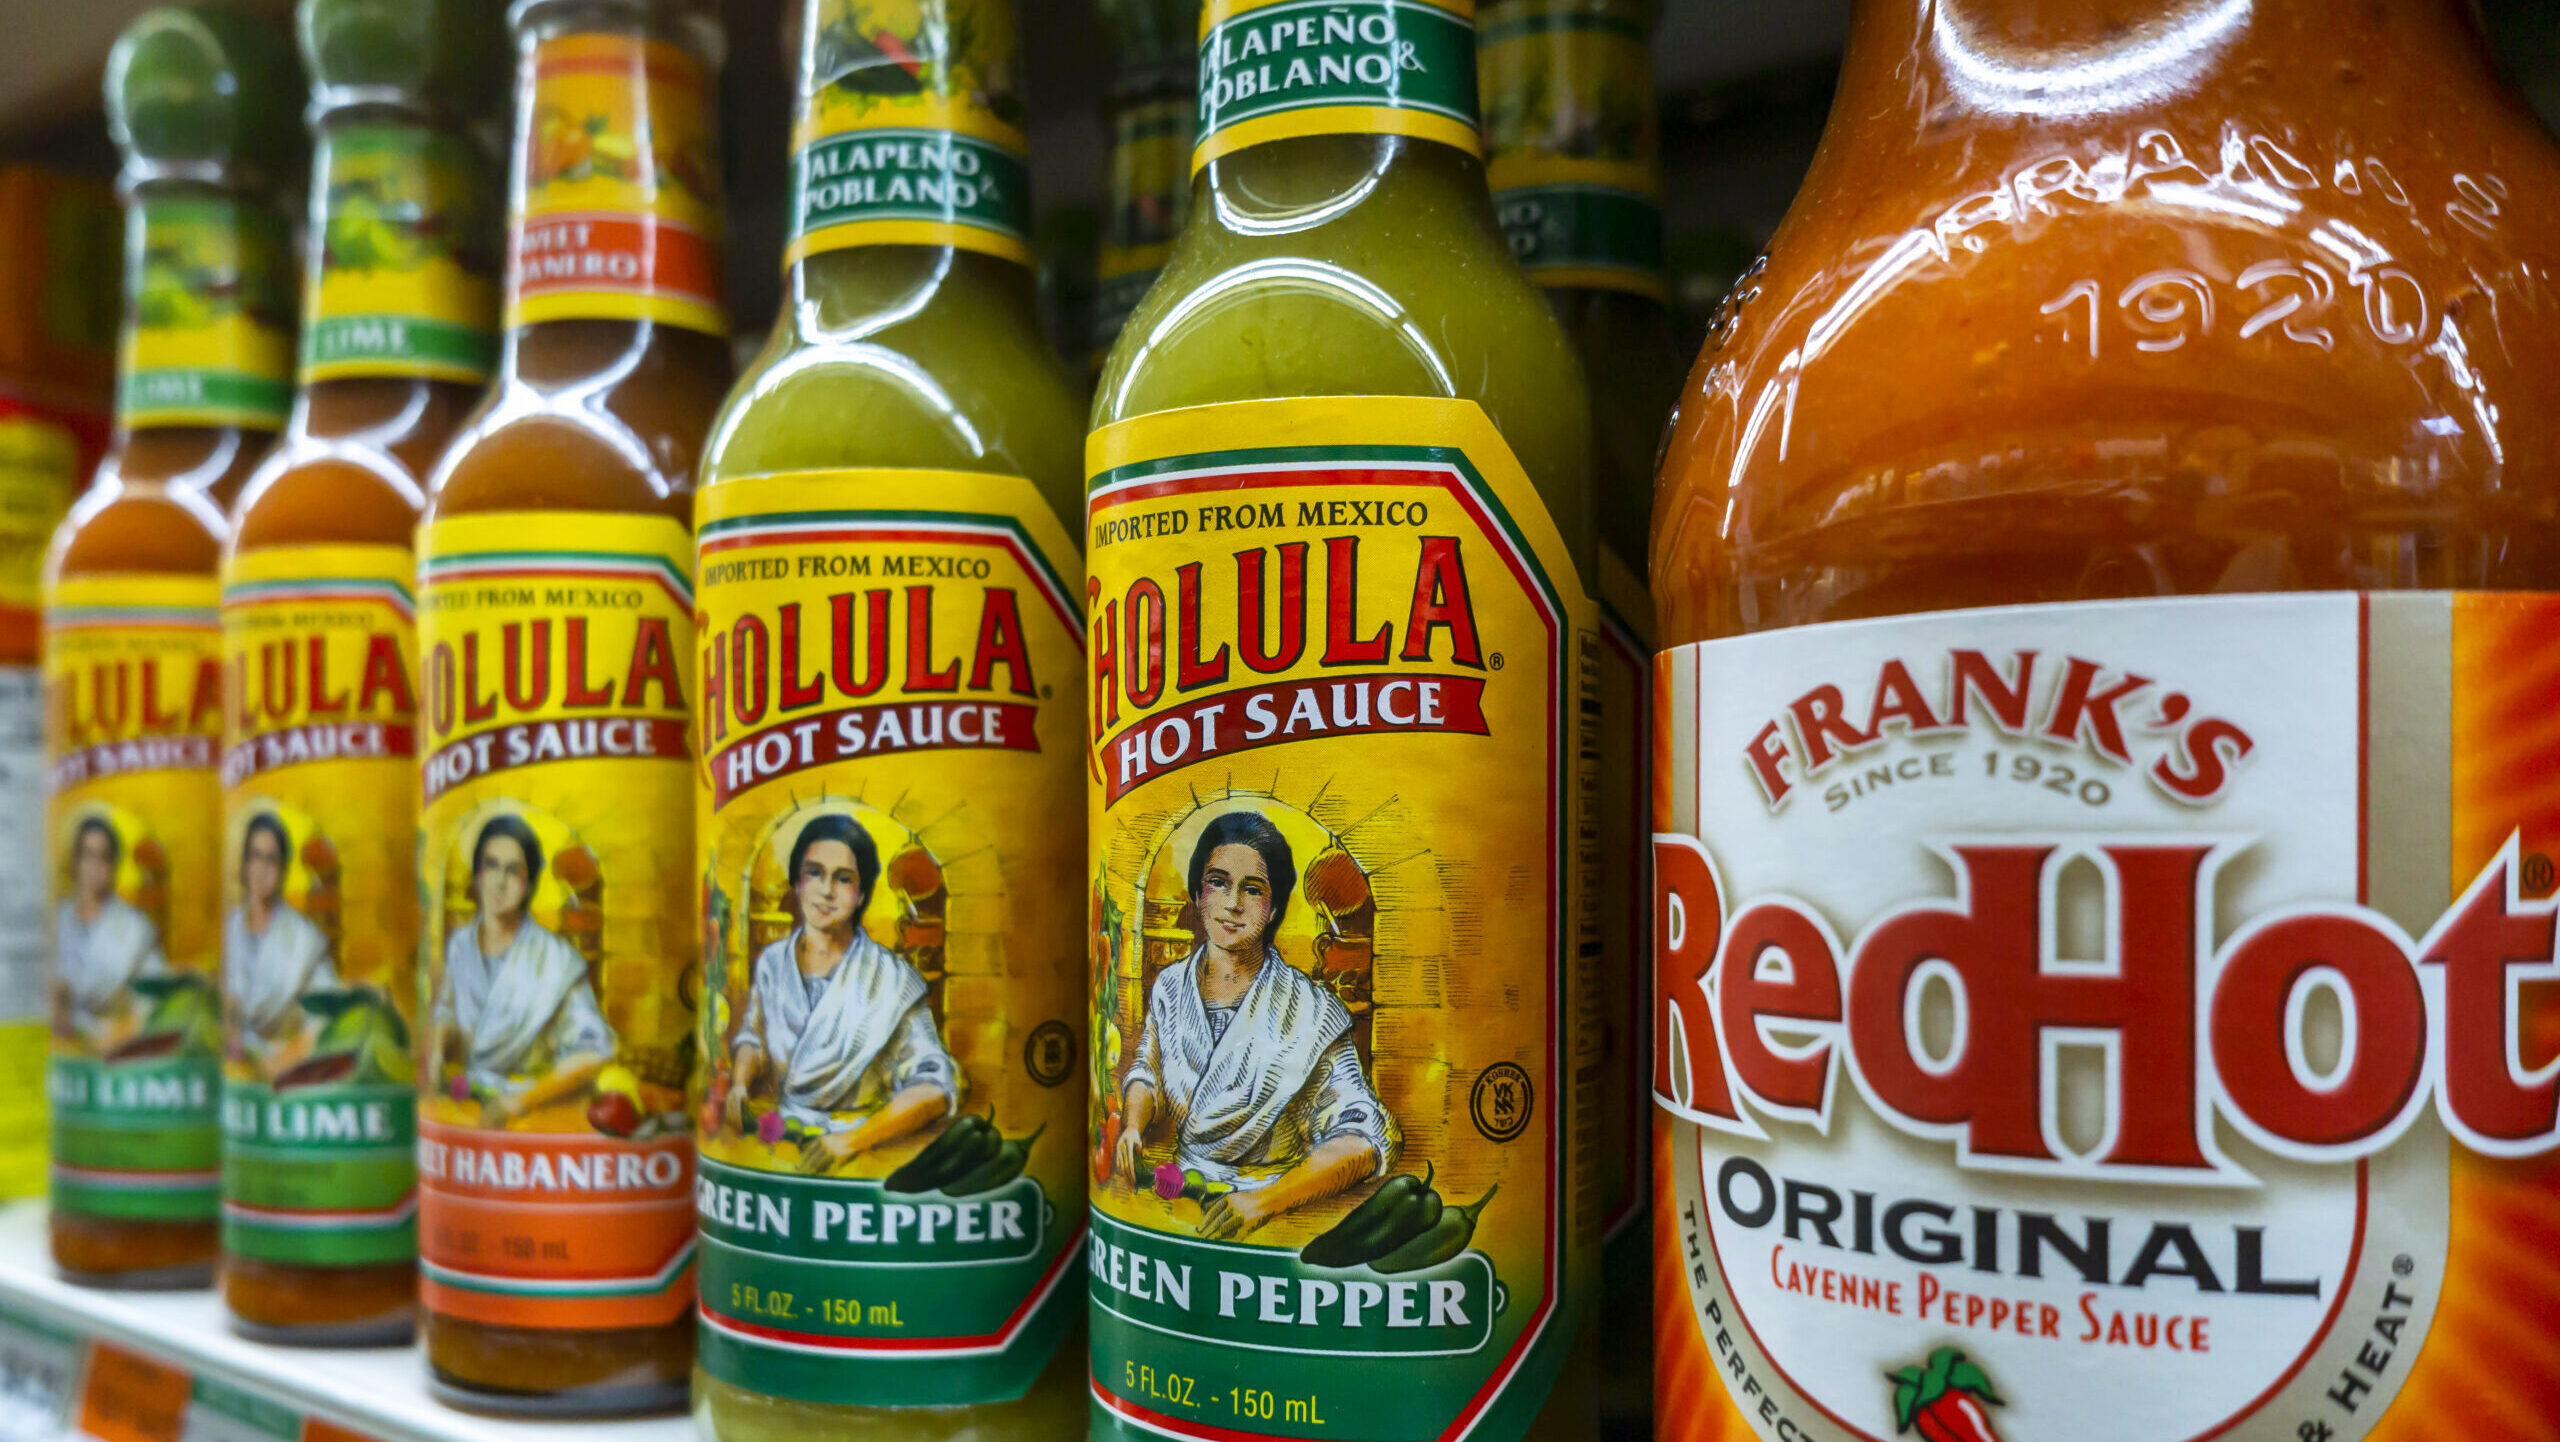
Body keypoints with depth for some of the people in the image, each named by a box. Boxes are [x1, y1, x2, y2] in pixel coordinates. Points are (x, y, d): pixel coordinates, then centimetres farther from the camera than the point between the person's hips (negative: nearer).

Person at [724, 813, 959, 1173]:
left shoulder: (890, 978, -8)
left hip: (864, 1159, -5)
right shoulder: (772, 962, 6)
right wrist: (739, 1085, 2)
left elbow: (935, 1087, -12)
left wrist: (853, 1139, -20)